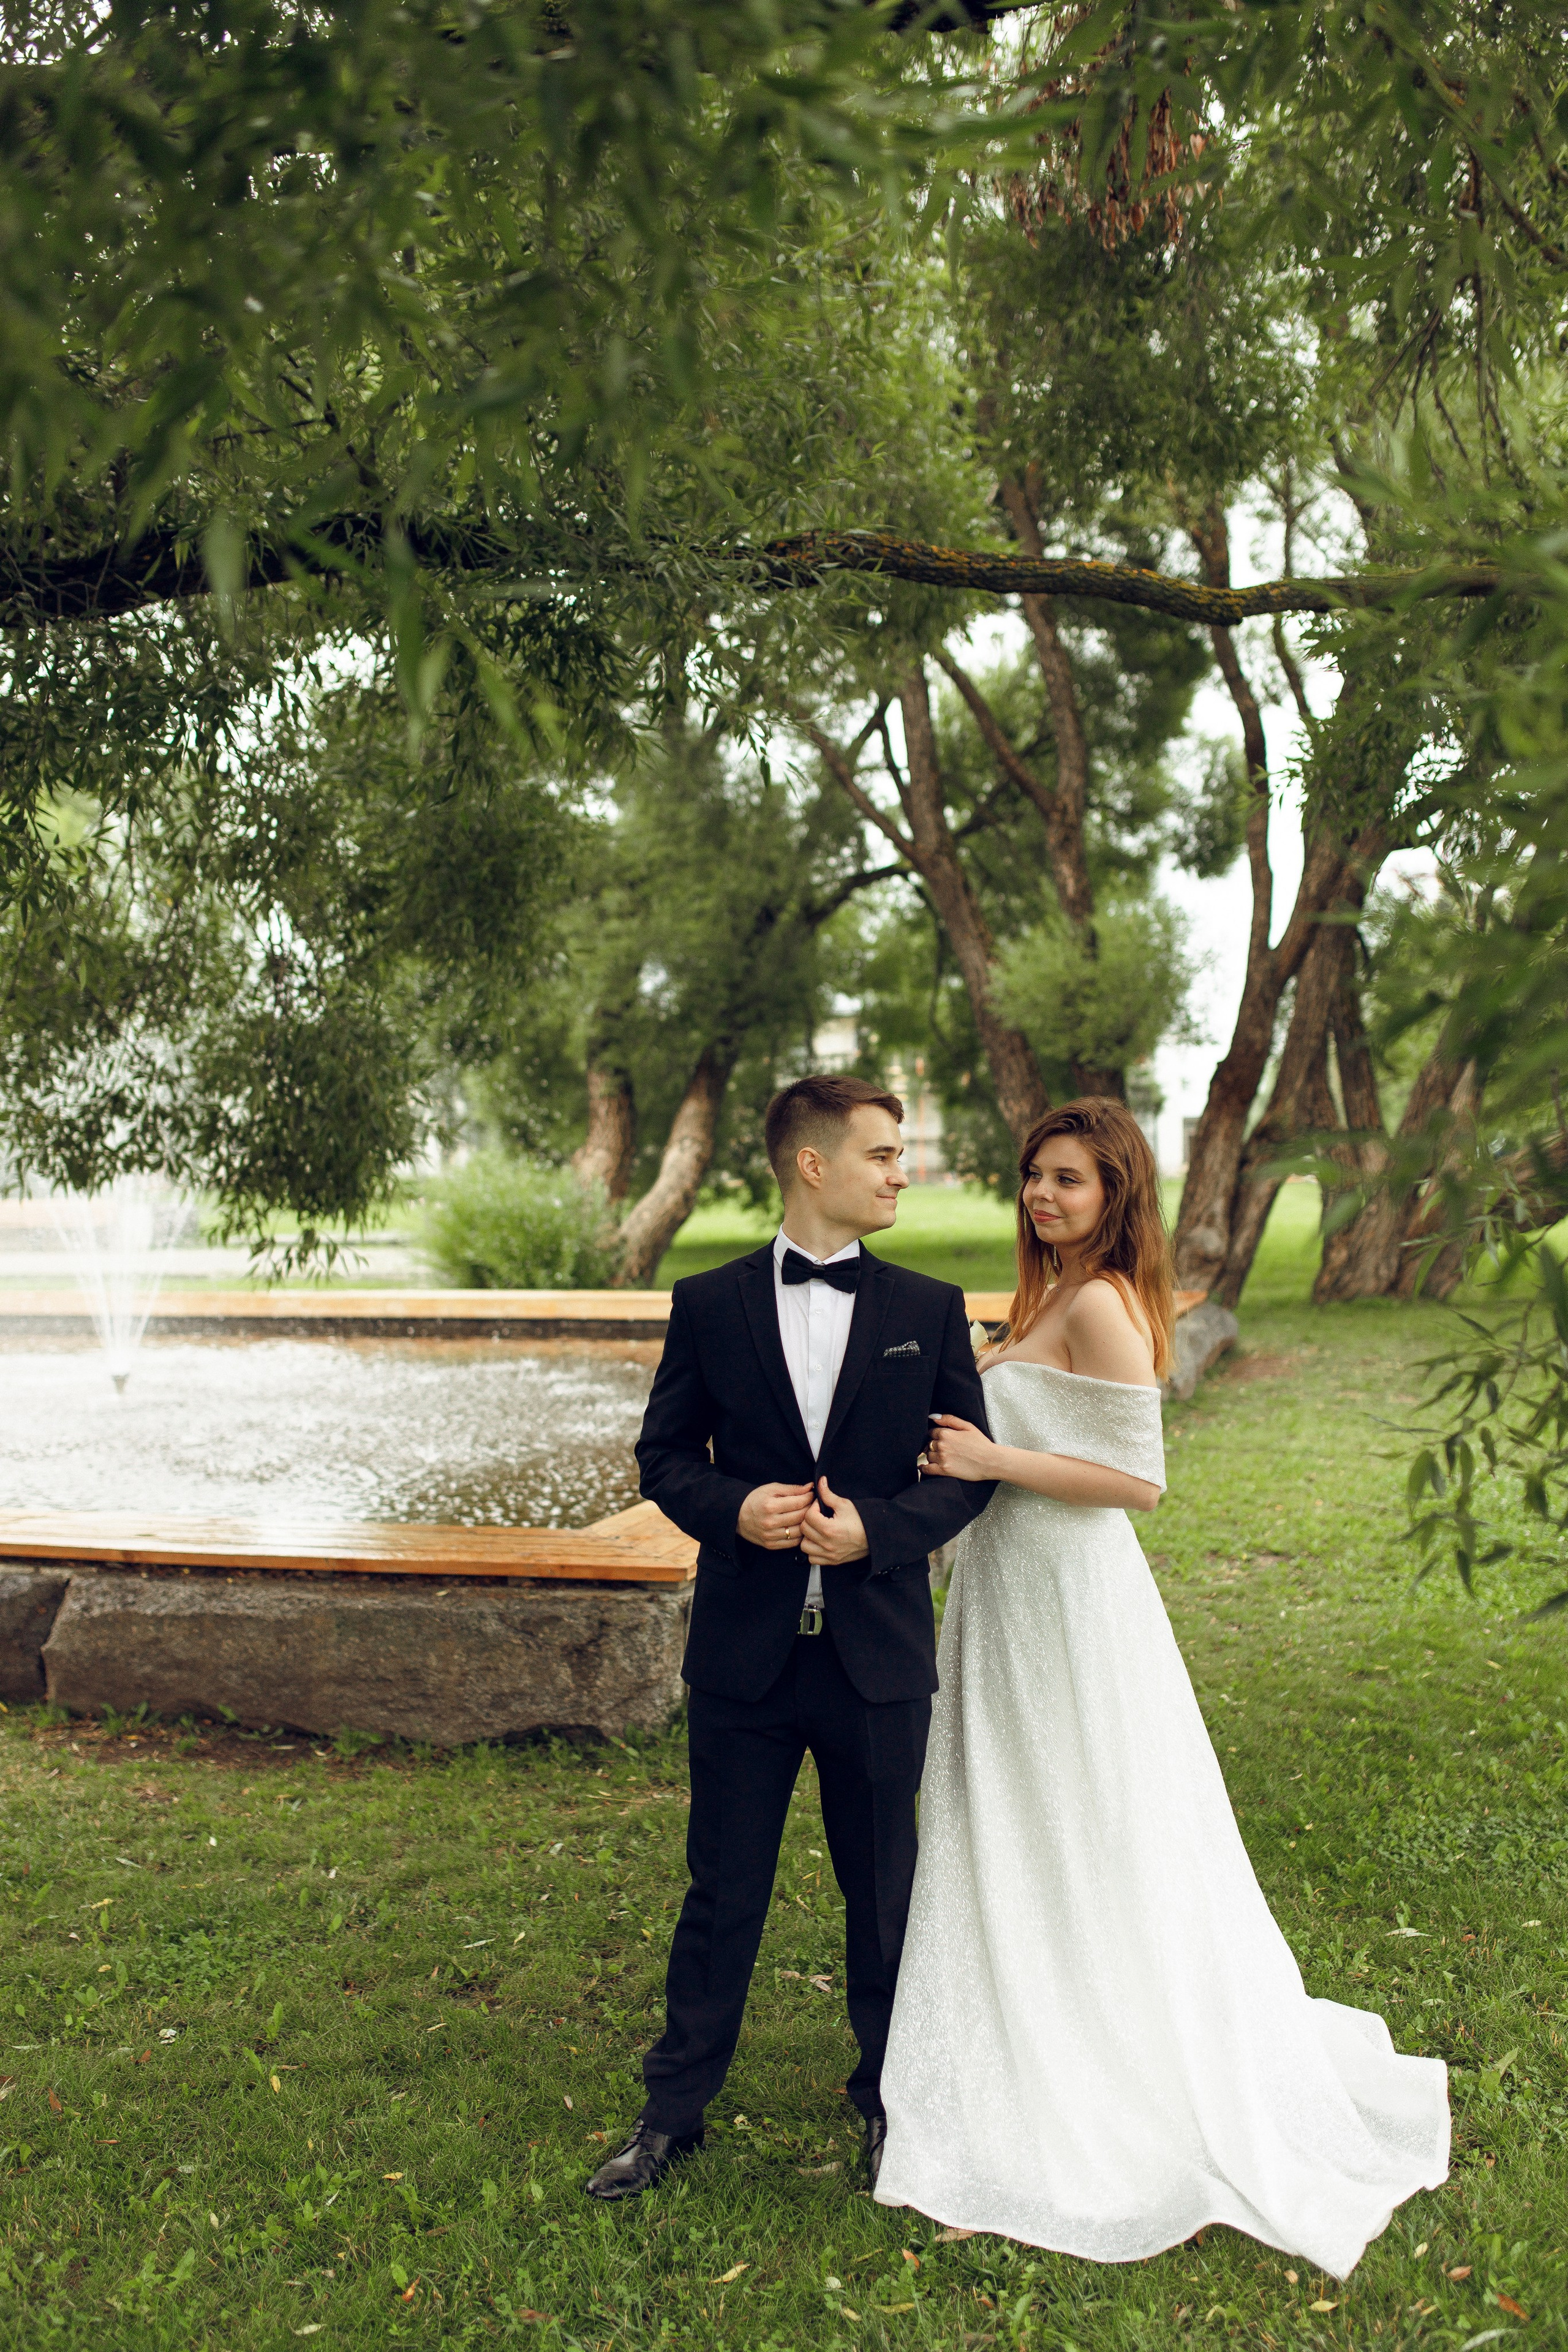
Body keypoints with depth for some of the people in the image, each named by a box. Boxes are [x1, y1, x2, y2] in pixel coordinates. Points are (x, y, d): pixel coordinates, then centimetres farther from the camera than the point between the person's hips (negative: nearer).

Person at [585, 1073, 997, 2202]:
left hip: (880, 1652, 1)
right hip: (744, 1649, 0)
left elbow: (969, 1471, 2)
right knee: (723, 1890, 11)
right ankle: (674, 2110, 29)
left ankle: (890, 2103, 35)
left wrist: (876, 1527, -15)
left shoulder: (931, 1309, 1)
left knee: (885, 1888, 15)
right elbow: (665, 1454, 4)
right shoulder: (709, 1304, 0)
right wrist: (733, 1507, -16)